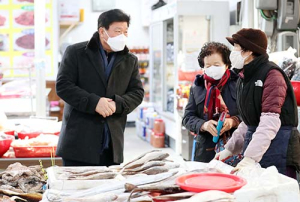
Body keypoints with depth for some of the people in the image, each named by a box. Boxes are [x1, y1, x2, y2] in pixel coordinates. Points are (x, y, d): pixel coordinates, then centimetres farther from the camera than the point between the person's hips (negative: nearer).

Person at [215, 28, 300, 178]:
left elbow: (270, 121, -22)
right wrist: (229, 149, 16)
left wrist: (250, 157, -27)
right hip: (253, 138, 8)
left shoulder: (272, 75, -13)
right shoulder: (244, 78, 15)